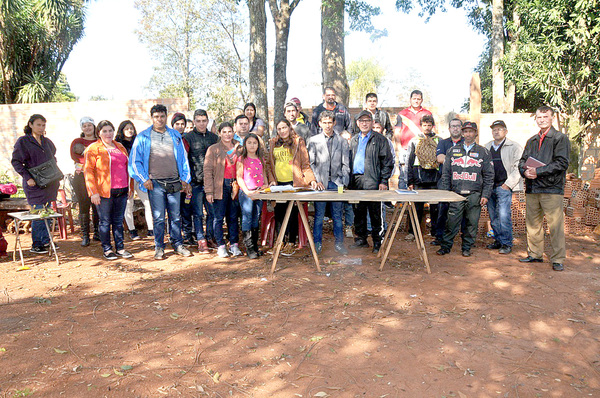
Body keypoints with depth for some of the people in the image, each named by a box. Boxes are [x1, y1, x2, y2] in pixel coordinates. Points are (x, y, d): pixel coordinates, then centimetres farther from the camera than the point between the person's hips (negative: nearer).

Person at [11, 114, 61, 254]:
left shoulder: (47, 141, 13)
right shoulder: (23, 141, -5)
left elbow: (53, 158, 26)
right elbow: (15, 161, -6)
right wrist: (27, 177, -14)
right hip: (34, 184, -6)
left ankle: (45, 241, 20)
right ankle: (36, 245, 4)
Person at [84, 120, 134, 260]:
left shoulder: (120, 147, 16)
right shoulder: (93, 148, -2)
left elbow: (127, 168, 20)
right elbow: (88, 170, -6)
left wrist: (130, 187, 15)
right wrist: (93, 192, -13)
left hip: (121, 191, 5)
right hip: (104, 192, -5)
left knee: (119, 221, 10)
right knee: (105, 222, 3)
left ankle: (120, 248, 18)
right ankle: (107, 250, 14)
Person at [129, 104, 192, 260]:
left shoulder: (175, 135, 12)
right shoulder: (143, 137, 4)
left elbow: (183, 158, 14)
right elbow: (135, 161, 4)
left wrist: (185, 178, 8)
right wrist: (144, 179, -4)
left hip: (174, 182, 2)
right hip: (155, 184, -2)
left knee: (175, 216, 8)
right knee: (158, 218, 1)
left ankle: (177, 244, 19)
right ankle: (159, 247, 12)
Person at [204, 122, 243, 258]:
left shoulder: (238, 148, 11)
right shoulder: (213, 149, 1)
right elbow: (208, 170, -4)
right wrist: (209, 191, -11)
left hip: (235, 185, 3)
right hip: (220, 186, -3)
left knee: (233, 216, 7)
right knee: (219, 217, 0)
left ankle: (234, 244, 16)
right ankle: (221, 246, 8)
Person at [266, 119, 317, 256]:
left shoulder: (298, 142, 5)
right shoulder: (273, 143, 14)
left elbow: (305, 164, 2)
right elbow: (269, 164, 14)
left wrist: (311, 179, -13)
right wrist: (271, 180, 0)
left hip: (294, 183, -3)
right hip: (278, 183, 3)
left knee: (292, 213, -3)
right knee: (278, 213, 2)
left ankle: (291, 243, 7)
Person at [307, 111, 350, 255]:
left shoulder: (342, 141, 10)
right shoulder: (313, 141, 8)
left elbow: (345, 164, 8)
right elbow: (311, 163, 5)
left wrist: (344, 182, -3)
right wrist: (316, 180, -7)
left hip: (337, 182, 1)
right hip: (321, 183, -1)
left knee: (338, 215, 6)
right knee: (319, 215, 3)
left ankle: (339, 243, 16)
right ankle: (317, 243, 14)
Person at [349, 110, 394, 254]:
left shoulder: (380, 140, 2)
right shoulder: (354, 140, 18)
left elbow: (387, 161, -1)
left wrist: (383, 181, -9)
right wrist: (349, 180, 11)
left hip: (372, 182, -5)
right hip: (356, 181, 5)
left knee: (375, 213, -1)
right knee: (358, 212, 10)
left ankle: (377, 242, 7)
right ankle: (360, 239, 20)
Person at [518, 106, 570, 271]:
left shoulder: (560, 138, 0)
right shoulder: (531, 141, 19)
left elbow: (562, 163, -10)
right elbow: (522, 161, 17)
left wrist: (538, 171, -16)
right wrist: (525, 171, -6)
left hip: (552, 189, -6)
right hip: (532, 189, 6)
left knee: (555, 225, -5)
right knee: (532, 223, 11)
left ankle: (558, 259, 3)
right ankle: (535, 254, 22)